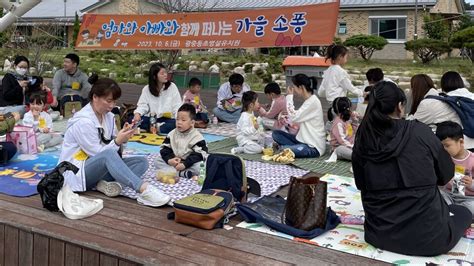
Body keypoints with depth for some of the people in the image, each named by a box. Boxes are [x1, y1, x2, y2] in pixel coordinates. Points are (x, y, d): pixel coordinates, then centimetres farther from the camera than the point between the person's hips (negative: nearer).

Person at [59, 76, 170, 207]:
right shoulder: (82, 122, -20)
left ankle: (108, 183, -30)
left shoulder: (108, 116, 4)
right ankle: (144, 189, -47)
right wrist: (117, 142, -28)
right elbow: (98, 153, -19)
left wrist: (122, 138, -14)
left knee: (141, 162, -9)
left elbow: (113, 144, 5)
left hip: (99, 168, 8)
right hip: (76, 171, -8)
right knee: (108, 155, -39)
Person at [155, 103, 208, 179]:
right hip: (173, 161, 5)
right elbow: (165, 149, 2)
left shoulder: (197, 137, -13)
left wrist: (184, 164, -28)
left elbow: (198, 155, -18)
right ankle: (182, 173, -30)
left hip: (189, 163, -5)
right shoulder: (172, 134, 2)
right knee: (158, 161, -14)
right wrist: (169, 159, -19)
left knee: (198, 167, -32)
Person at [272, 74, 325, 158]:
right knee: (275, 134, 7)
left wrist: (289, 96, -13)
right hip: (303, 140, 10)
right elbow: (297, 118, 14)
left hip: (313, 147, -10)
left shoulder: (313, 102, -19)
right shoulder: (308, 101, 11)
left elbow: (294, 117, -21)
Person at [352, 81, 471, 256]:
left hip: (380, 233, 4)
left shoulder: (362, 140, -5)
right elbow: (446, 173, 3)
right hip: (426, 234, -4)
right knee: (462, 212, 27)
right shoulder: (419, 132, -11)